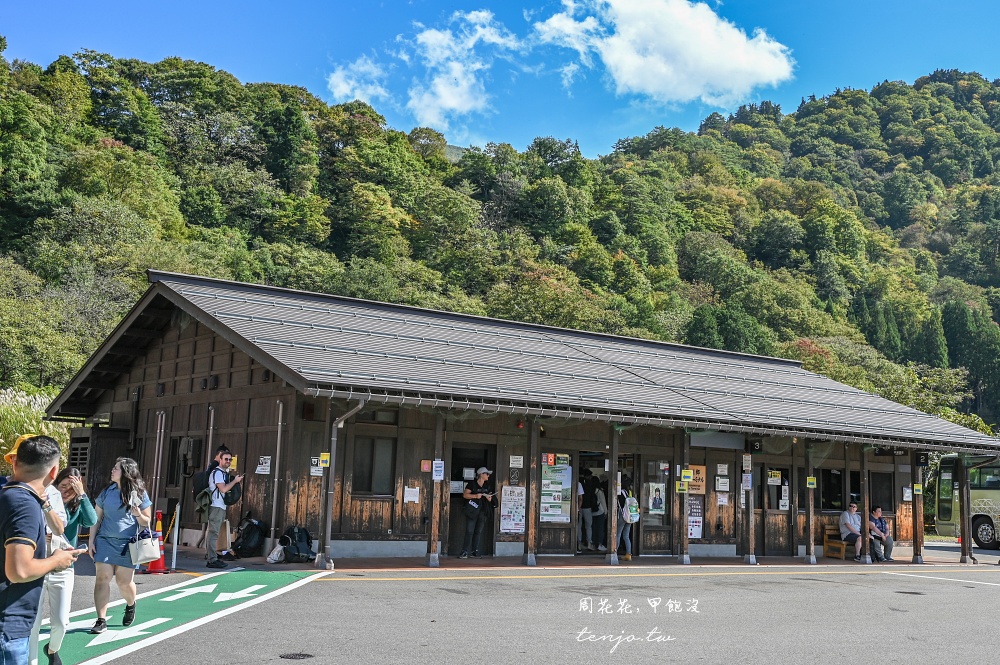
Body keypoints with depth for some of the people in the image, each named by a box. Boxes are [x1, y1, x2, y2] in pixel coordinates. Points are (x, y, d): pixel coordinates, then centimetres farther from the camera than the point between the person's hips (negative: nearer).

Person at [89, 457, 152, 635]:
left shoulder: (139, 493, 1)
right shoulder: (107, 492, 7)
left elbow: (147, 522, 5)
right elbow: (96, 518, 11)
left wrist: (138, 515, -16)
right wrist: (91, 541, 5)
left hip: (127, 544, -2)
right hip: (105, 541, 2)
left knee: (124, 582, 3)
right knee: (103, 578, -8)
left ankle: (131, 605, 35)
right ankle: (101, 620, -3)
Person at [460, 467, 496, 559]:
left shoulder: (486, 487, 16)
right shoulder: (472, 484, -2)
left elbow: (490, 501, 21)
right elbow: (465, 495, -7)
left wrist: (489, 498, -2)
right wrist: (475, 496, -19)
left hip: (482, 512, 6)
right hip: (472, 511, -6)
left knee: (478, 532, 5)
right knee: (469, 531, -9)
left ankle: (475, 551, 11)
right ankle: (465, 552, -7)